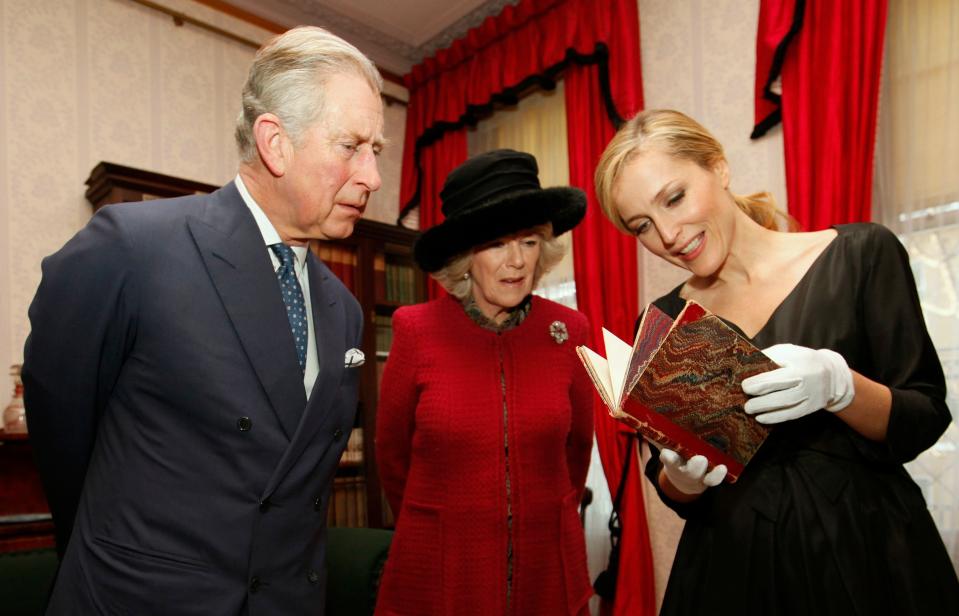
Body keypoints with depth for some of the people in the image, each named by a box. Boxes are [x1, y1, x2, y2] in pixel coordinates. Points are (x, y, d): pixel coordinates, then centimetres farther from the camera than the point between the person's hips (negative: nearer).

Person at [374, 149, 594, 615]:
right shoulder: (416, 331, -12)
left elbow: (577, 446, 6)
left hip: (550, 575, 2)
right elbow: (392, 455, 0)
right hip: (435, 576, -1)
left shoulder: (568, 329, -7)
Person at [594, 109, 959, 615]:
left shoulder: (860, 254, -8)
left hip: (867, 552, -1)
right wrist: (682, 479, -19)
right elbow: (674, 491, 3)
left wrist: (838, 385, -25)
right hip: (731, 565, 2)